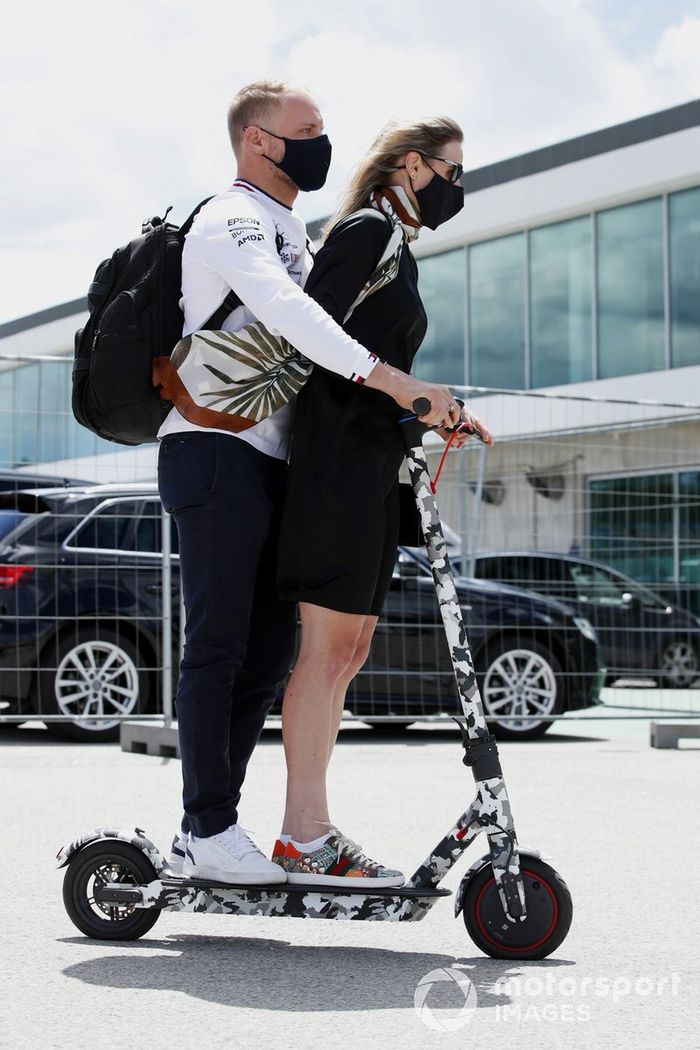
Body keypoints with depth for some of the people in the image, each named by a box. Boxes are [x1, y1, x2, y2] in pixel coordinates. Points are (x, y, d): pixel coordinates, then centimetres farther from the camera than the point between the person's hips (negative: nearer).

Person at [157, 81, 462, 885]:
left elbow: (300, 324, 28)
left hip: (267, 462, 10)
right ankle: (208, 834, -8)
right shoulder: (233, 218, -7)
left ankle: (206, 832, 11)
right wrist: (388, 379, -34)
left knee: (268, 647, 7)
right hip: (216, 452, -10)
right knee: (219, 644, -10)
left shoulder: (288, 230, 24)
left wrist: (413, 402, 15)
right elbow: (282, 311, -26)